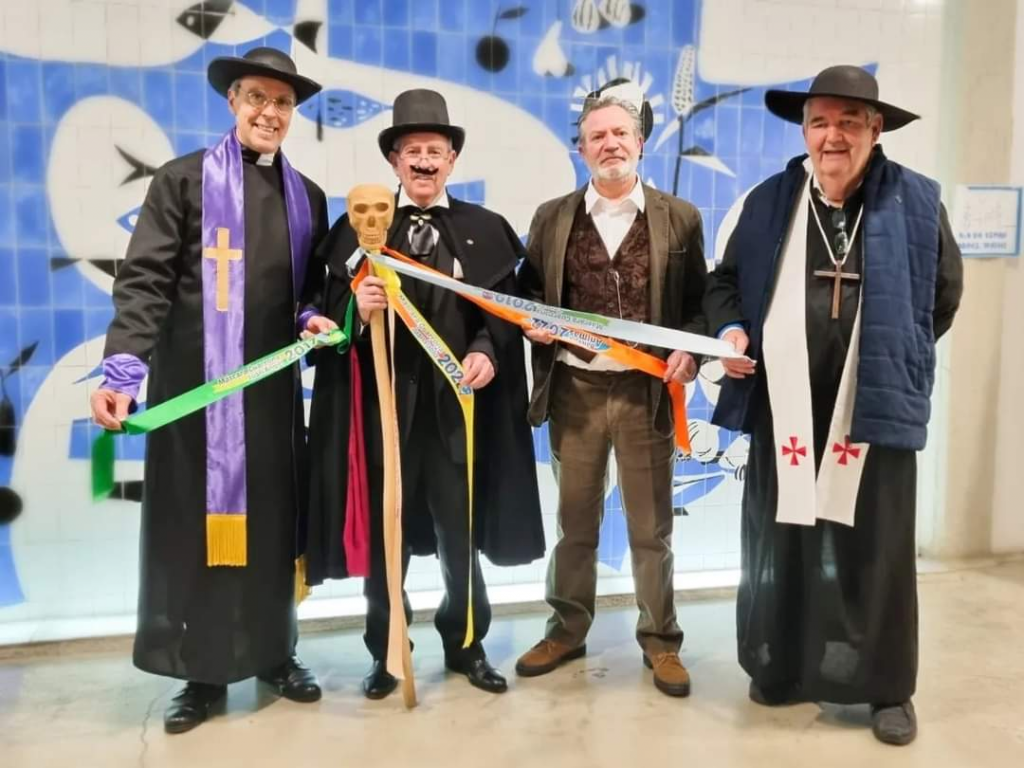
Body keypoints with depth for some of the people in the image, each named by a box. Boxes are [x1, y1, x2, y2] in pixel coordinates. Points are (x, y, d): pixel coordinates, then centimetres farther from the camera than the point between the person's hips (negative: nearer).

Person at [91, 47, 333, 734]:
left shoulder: (308, 197, 12)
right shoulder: (183, 181, 0)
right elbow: (144, 283, -8)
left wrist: (314, 319, -6)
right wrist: (122, 371, -19)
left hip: (274, 387, 4)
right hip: (194, 385, -3)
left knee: (274, 520, 10)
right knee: (195, 523, 4)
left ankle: (276, 652, 26)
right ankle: (203, 671, 17)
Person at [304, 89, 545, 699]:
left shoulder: (485, 229, 7)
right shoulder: (359, 228, 5)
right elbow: (334, 316, 0)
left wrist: (486, 351, -15)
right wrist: (358, 308, -21)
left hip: (458, 401, 0)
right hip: (384, 401, 0)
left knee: (460, 528, 10)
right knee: (385, 530, 8)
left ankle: (466, 643, 28)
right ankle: (386, 651, 25)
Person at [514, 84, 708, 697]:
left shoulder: (679, 218, 4)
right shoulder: (553, 217, 8)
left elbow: (699, 303, 5)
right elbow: (529, 293, 13)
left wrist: (689, 351, -13)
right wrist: (533, 324, -8)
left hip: (648, 390, -1)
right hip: (574, 389, 2)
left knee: (651, 526, 8)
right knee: (575, 520, 13)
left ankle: (661, 641, 24)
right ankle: (568, 629, 29)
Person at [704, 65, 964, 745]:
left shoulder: (916, 201, 1)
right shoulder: (769, 201, 4)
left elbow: (945, 291, 12)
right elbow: (726, 281, 11)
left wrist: (899, 358, 10)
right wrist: (731, 329, -8)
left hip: (877, 407, -1)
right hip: (785, 408, 2)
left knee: (877, 549, 8)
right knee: (778, 540, 11)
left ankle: (889, 687, 26)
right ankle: (781, 667, 30)